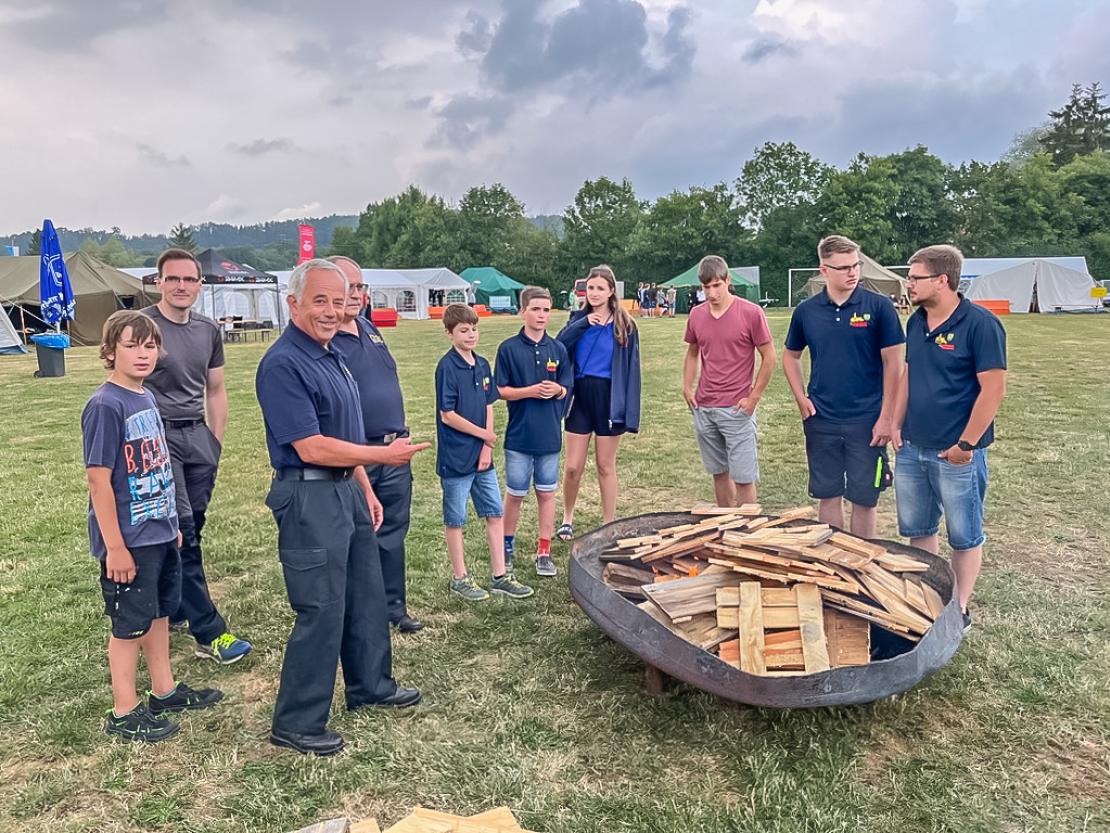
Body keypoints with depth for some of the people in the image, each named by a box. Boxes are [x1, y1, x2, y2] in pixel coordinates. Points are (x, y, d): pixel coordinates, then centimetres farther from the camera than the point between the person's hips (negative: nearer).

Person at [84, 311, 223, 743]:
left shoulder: (146, 398, 7)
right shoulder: (105, 405, -18)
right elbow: (98, 480, -19)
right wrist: (115, 546, -19)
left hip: (159, 533, 8)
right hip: (129, 541, -8)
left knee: (159, 611, 19)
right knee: (130, 623, 5)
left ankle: (165, 690, 35)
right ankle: (123, 714, 21)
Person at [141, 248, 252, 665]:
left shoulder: (208, 330, 12)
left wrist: (216, 440, 14)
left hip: (199, 435, 5)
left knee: (190, 529, 7)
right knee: (181, 533, -6)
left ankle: (171, 608, 26)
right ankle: (209, 632, -3)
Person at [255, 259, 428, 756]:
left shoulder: (331, 356, 11)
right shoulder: (283, 364, -19)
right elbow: (311, 448, -23)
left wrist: (366, 490, 17)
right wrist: (384, 456, -16)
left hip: (346, 492, 10)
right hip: (309, 500, -10)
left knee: (367, 598, 19)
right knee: (321, 612, -1)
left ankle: (371, 686, 37)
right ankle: (296, 723, 15)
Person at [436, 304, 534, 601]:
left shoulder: (482, 365, 7)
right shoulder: (447, 367, -13)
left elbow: (489, 407, 7)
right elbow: (447, 415, -16)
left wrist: (487, 449, -2)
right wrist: (484, 434, -8)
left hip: (482, 455, 7)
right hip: (455, 457, -7)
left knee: (495, 513, 10)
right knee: (455, 519, 6)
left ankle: (499, 576, 20)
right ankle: (460, 578, 20)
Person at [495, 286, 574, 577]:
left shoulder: (558, 349, 3)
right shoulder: (509, 348, -5)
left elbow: (566, 389, 8)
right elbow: (499, 390, -5)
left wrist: (556, 390, -14)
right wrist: (531, 391, -18)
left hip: (550, 435, 2)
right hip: (519, 436, -2)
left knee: (547, 493, 10)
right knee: (515, 494, 8)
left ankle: (544, 550, 21)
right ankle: (507, 546, 27)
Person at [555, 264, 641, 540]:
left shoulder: (624, 324, -2)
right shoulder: (579, 319, 6)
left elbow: (631, 369, -4)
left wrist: (630, 413, -10)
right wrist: (583, 323, -19)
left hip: (608, 399, -2)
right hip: (580, 396, 2)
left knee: (606, 465, 8)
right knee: (573, 467, 4)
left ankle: (609, 524, 21)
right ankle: (567, 518, 27)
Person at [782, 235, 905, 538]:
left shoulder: (879, 306, -6)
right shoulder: (806, 311, 2)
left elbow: (893, 363, -5)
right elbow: (790, 356, 16)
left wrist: (886, 417, -9)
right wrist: (801, 398, 4)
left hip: (866, 421, -2)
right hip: (821, 421, 3)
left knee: (863, 499, 6)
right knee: (827, 496, 12)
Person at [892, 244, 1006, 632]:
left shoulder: (980, 323, -15)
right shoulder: (916, 322, 7)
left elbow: (994, 388, -16)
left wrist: (966, 444, -16)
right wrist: (896, 425, 9)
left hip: (956, 454, -7)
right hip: (912, 450, 7)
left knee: (964, 536, 9)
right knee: (916, 529, 16)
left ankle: (959, 610, 22)